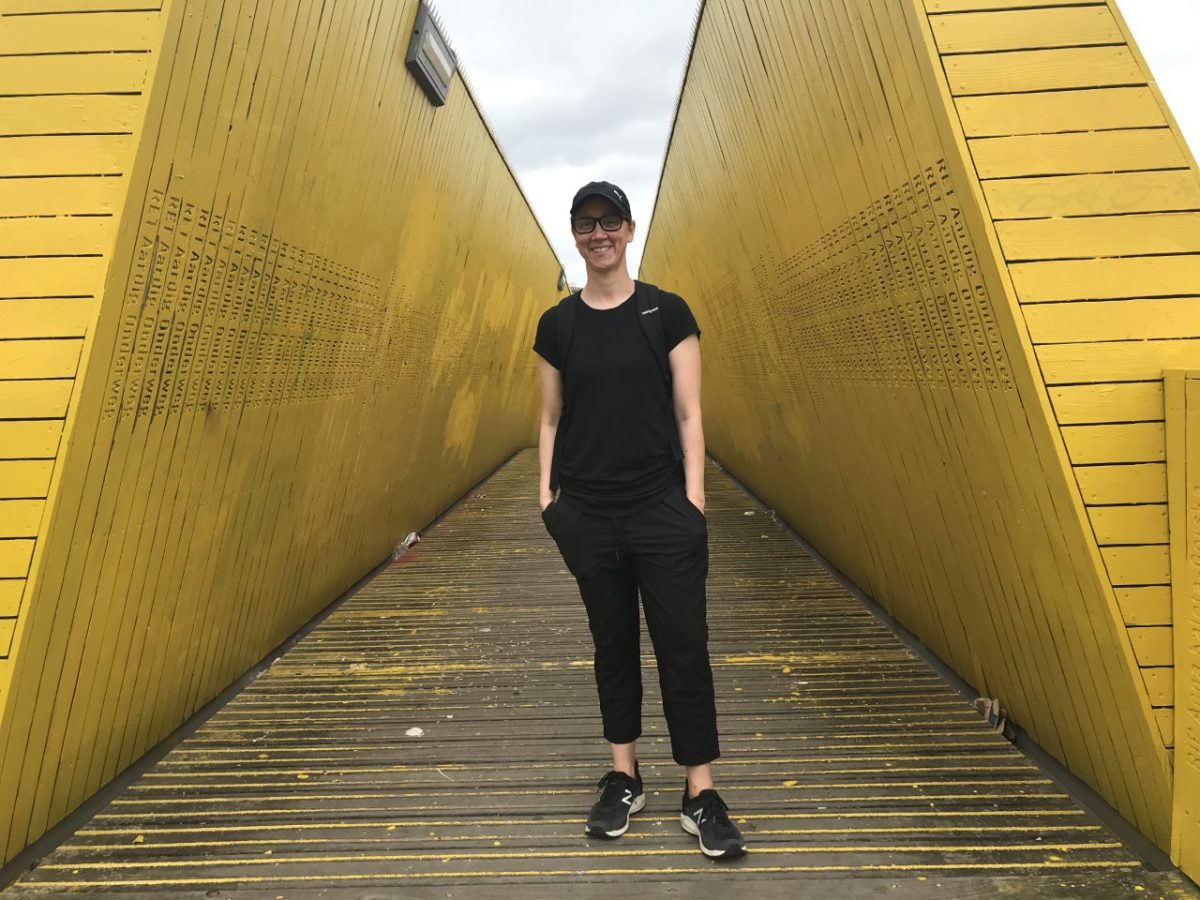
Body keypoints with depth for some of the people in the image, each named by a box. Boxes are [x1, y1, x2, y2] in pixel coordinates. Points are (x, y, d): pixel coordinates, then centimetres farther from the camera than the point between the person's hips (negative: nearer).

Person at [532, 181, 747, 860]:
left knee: (684, 648, 3)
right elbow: (552, 418, 10)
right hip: (587, 514, 2)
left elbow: (688, 413, -1)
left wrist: (694, 496, -7)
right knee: (613, 644, 14)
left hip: (663, 508, -2)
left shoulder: (668, 311, 0)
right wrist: (547, 492, 3)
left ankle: (702, 794, 20)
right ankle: (624, 778, 30)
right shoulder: (558, 324, 6)